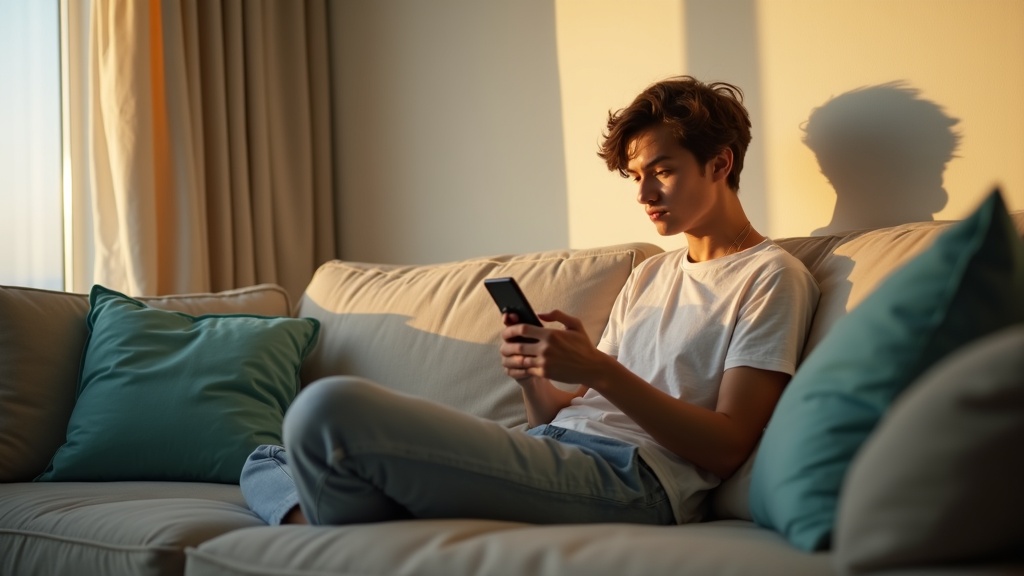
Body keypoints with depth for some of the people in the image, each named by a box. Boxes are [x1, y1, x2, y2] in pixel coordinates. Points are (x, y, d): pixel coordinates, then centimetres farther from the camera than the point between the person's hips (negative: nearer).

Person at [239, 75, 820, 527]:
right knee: (268, 463, 6)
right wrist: (533, 376, 1)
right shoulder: (651, 274, 29)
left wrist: (600, 371, -15)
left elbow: (727, 448, -7)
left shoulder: (772, 277, 4)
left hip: (630, 476, -9)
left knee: (330, 408, -26)